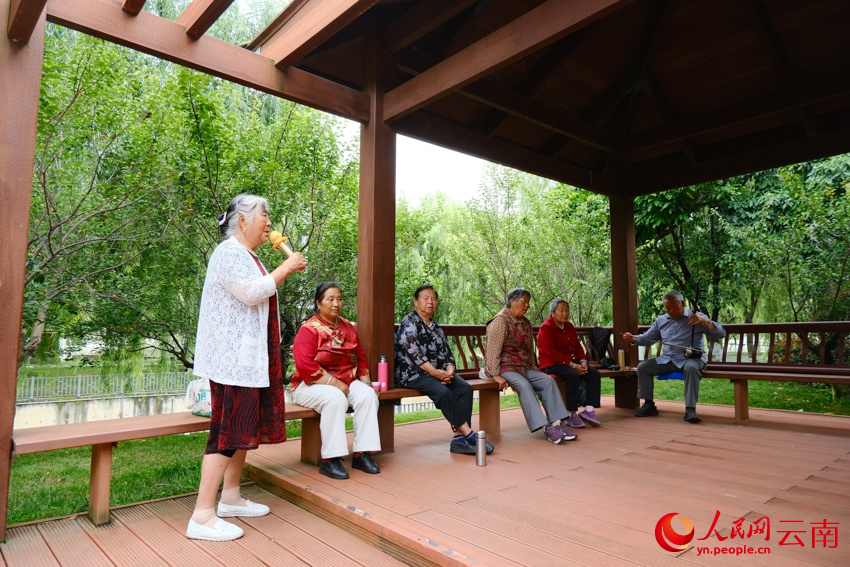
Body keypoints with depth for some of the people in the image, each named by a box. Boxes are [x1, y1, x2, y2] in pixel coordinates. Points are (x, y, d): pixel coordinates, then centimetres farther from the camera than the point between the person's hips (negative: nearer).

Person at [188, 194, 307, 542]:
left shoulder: (248, 256, 19)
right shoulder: (229, 252, -12)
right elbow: (252, 293, -24)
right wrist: (286, 268, -15)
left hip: (248, 357, 10)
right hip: (232, 357, -10)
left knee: (246, 425, 15)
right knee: (229, 430, -9)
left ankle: (230, 498, 27)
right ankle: (202, 517, -1)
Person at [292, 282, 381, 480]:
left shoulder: (348, 327, 10)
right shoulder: (309, 329, -9)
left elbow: (360, 357, 15)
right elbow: (305, 365, -20)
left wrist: (365, 380, -1)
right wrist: (334, 383, -20)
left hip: (346, 382, 6)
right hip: (312, 384, -6)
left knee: (368, 395, -22)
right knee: (335, 398, -35)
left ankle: (361, 454, -16)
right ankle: (329, 460, -26)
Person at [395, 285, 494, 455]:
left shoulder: (436, 327, 21)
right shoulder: (409, 323, -2)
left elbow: (447, 354, 15)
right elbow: (413, 353, -15)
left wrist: (449, 370, -7)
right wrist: (435, 372, -20)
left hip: (439, 373, 7)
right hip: (413, 374, -7)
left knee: (465, 388, -18)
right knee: (443, 392, -32)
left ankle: (459, 438, -23)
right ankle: (468, 433, -23)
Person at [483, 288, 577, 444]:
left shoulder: (525, 323, 17)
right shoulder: (500, 321, -10)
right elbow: (492, 350, -17)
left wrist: (534, 369, 14)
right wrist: (496, 375, -22)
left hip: (523, 367, 8)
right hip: (505, 367, -8)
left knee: (548, 380, -13)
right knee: (524, 385, -32)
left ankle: (557, 422, -19)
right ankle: (545, 428, -33)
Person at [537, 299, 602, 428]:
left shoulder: (569, 326, 17)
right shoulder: (546, 328, -10)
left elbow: (578, 346, 16)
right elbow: (551, 353, -18)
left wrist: (583, 361, -5)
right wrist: (573, 365, -21)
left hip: (573, 362, 8)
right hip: (553, 364, -8)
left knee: (594, 373, -12)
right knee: (574, 376, -33)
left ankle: (589, 409, -16)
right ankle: (571, 414, -24)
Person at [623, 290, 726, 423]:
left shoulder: (697, 317, 2)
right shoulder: (660, 321, 15)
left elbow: (721, 334, -5)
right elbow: (646, 339, 18)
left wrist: (705, 321, -22)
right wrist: (633, 338, -4)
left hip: (692, 358, -4)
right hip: (668, 359, 5)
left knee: (691, 367, -38)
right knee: (643, 366, -14)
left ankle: (690, 409, -36)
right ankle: (649, 404, -5)